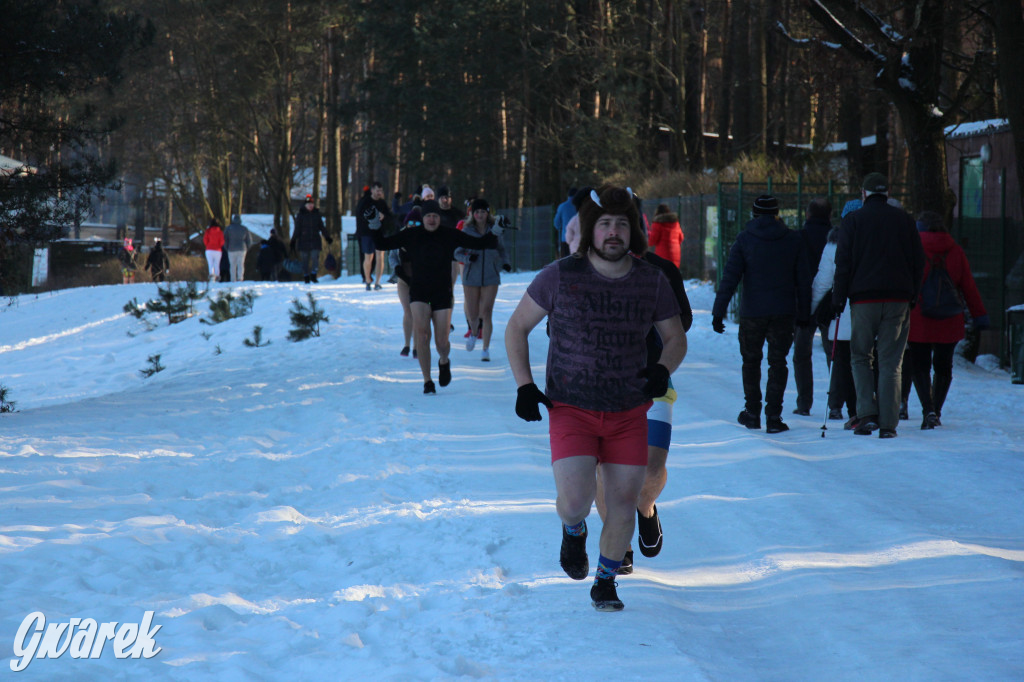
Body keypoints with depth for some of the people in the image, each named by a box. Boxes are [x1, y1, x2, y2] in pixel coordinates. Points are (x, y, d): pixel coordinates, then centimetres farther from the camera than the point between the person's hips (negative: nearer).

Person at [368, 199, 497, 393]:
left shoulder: (450, 236, 0)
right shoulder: (411, 235, -1)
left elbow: (478, 243, 5)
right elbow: (382, 245, 1)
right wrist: (375, 226, -13)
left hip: (442, 293, 0)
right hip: (419, 292, 0)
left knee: (442, 342, -2)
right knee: (422, 335, -17)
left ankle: (444, 362, 36)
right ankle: (427, 381, -6)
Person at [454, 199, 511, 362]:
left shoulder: (494, 229, 1)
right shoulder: (467, 231, -2)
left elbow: (500, 249, 15)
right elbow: (457, 253, 1)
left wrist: (504, 263, -2)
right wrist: (468, 258, -19)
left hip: (491, 277, 0)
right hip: (471, 277, 0)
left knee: (486, 313, -8)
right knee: (472, 315, 2)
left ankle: (486, 349, 1)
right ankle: (474, 332, 38)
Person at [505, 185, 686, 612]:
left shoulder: (652, 282, -2)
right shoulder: (561, 276, -8)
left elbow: (676, 338, 12)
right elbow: (516, 328, 2)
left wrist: (663, 371, -9)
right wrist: (524, 386, -7)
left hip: (629, 412, 3)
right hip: (571, 408, -2)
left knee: (623, 501, 4)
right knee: (574, 500, -18)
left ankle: (605, 584, 27)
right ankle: (573, 532, 20)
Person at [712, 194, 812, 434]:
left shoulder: (744, 239, -4)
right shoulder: (793, 240, 2)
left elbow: (729, 278, -8)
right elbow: (803, 281, 5)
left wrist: (718, 312, -7)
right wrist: (804, 314, 12)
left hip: (752, 313, -1)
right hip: (783, 313, 1)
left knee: (751, 360, 14)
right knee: (777, 362, 5)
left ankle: (752, 413, 20)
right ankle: (773, 417, -2)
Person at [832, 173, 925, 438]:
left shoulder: (852, 221, 1)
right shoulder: (904, 219, 8)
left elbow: (843, 263, -3)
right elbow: (919, 261, 9)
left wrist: (838, 297, 2)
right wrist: (912, 294, 16)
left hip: (863, 298, -2)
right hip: (898, 298, 2)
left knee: (860, 357, 11)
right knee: (891, 362, 2)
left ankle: (867, 413, -5)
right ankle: (888, 423, -2)